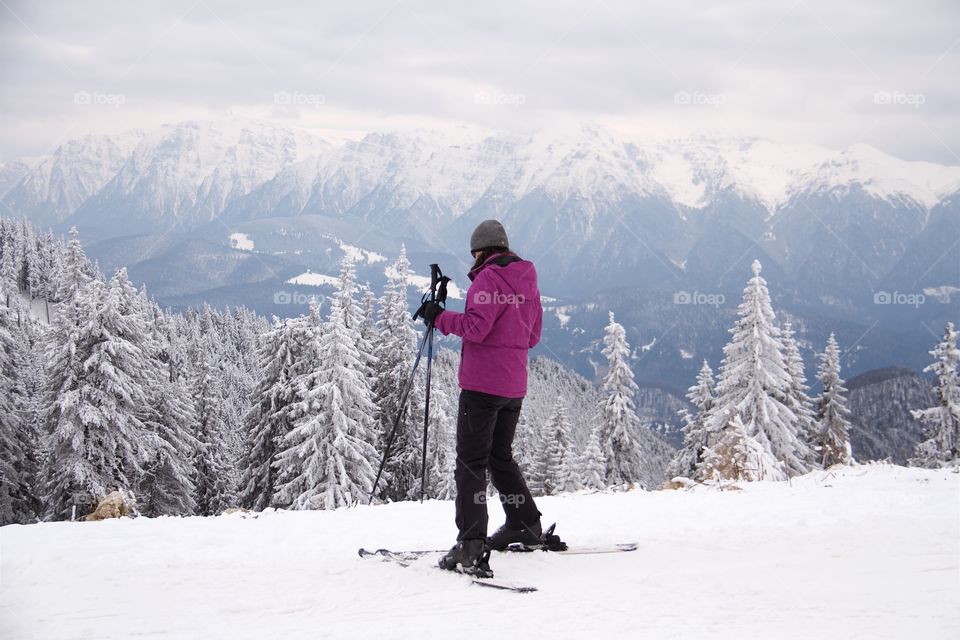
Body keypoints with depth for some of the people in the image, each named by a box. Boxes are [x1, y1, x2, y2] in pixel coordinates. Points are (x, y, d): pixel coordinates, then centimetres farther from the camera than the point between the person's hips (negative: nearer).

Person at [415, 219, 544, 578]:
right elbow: (533, 335, 19)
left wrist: (439, 318, -9)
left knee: (471, 462, -8)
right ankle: (525, 524, 31)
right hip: (515, 386, 8)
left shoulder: (488, 279, -12)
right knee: (501, 455, 24)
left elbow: (475, 327, -20)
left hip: (483, 384, -8)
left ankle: (471, 545, -15)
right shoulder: (527, 281, 13)